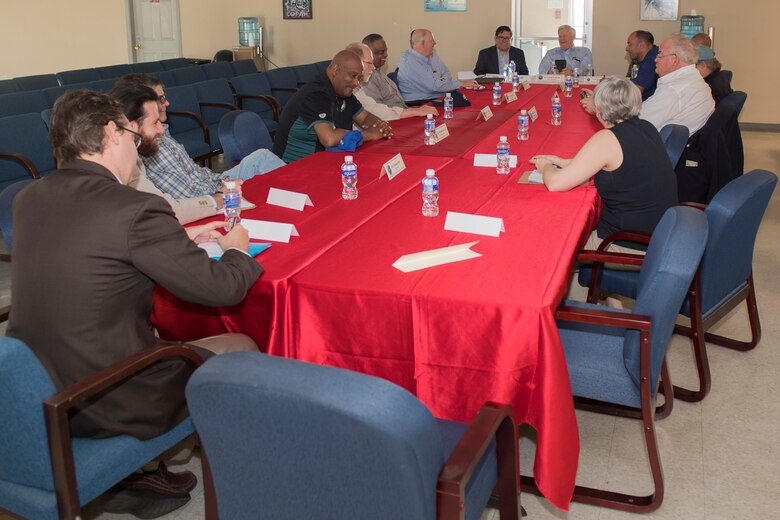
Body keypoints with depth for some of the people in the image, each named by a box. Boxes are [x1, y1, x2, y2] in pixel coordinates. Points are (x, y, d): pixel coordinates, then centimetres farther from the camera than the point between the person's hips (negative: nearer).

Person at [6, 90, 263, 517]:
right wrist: (237, 250, 8)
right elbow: (220, 288, -13)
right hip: (104, 406, -7)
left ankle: (140, 471, 29)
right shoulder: (135, 210, -22)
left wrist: (180, 239, 19)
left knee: (155, 332, 32)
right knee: (243, 348, 11)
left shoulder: (29, 198, 1)